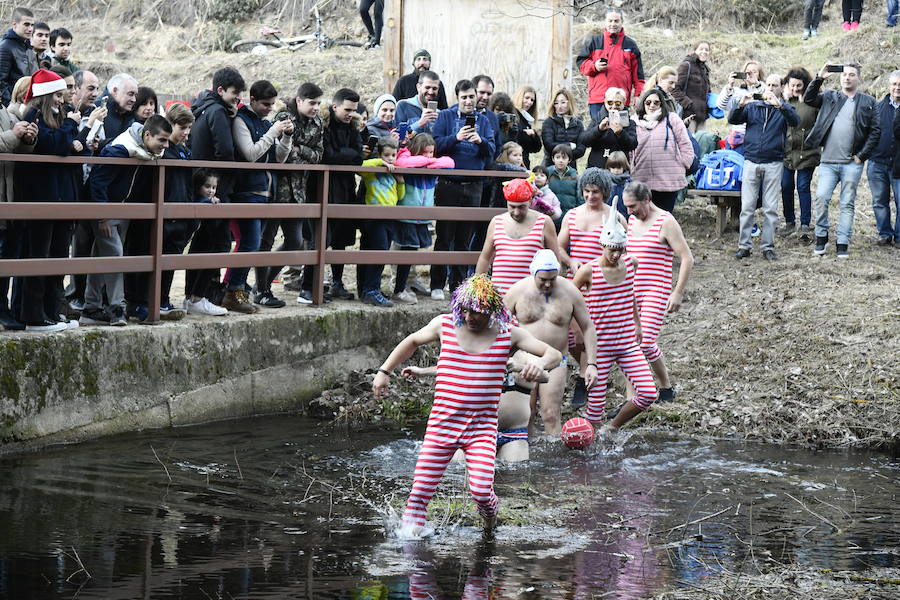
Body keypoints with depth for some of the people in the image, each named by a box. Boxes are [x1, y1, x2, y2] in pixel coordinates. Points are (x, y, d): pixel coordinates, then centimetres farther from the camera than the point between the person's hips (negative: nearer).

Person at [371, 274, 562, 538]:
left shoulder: (509, 335, 0)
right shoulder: (444, 325, 3)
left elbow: (555, 354, 0)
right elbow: (412, 341, 23)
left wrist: (541, 363, -24)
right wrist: (384, 371, 18)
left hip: (482, 428, -1)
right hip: (441, 424, 1)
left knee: (481, 489, -14)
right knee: (423, 484, -6)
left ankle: (489, 508, 21)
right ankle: (412, 524, 15)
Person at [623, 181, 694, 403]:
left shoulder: (665, 222, -8)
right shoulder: (631, 220, 13)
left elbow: (687, 258, -9)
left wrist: (678, 293, -13)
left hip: (656, 292, -7)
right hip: (630, 292, 7)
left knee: (646, 343, -15)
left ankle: (666, 387, 7)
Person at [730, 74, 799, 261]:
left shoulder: (785, 109, 6)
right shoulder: (752, 107, 10)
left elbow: (795, 121, -15)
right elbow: (733, 120, 0)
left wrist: (780, 105, -31)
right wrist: (740, 106, -21)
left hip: (773, 163, -1)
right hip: (751, 161, 1)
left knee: (771, 208, 2)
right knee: (747, 207, -1)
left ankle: (768, 246, 7)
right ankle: (744, 245, 3)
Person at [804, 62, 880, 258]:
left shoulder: (868, 102, 6)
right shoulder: (830, 97, 11)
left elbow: (875, 131, 4)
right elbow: (808, 99, -4)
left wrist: (862, 155, -3)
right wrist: (819, 78, -15)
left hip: (852, 163, -1)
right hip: (828, 161, 1)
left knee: (847, 204, 2)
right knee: (821, 197, -11)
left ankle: (843, 244, 7)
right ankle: (821, 237, 5)